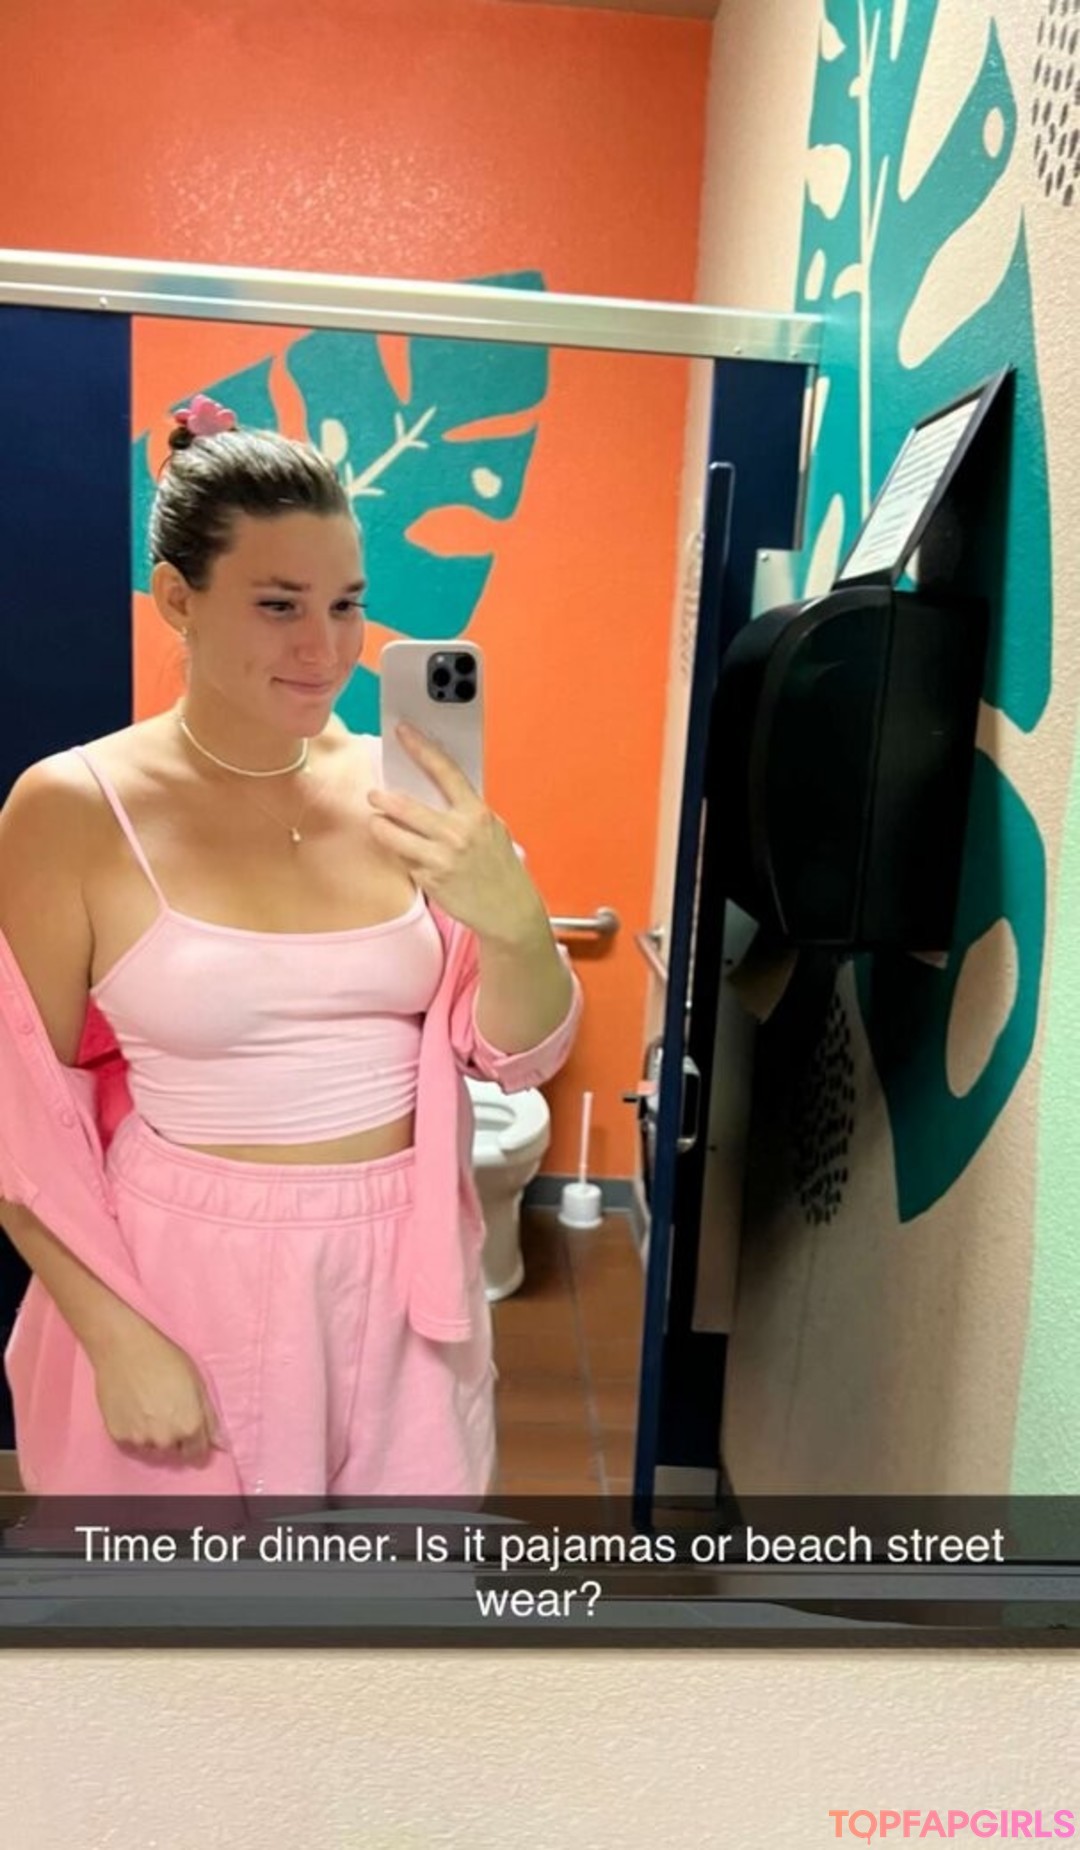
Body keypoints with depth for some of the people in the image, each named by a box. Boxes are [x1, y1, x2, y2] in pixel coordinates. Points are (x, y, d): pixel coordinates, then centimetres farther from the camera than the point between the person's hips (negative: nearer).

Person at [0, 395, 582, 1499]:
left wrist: (514, 919, -23)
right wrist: (121, 1339, -9)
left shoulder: (399, 789, -5)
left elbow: (521, 1057, -4)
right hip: (189, 1281, -2)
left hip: (398, 1273, 3)